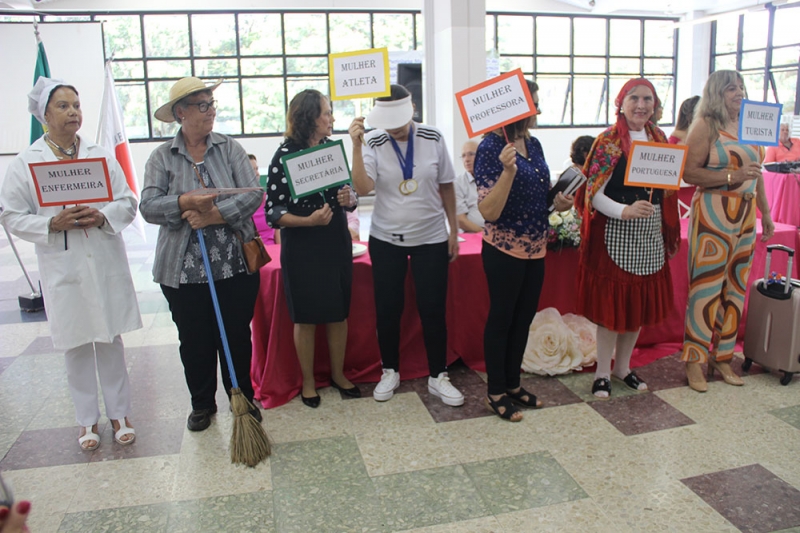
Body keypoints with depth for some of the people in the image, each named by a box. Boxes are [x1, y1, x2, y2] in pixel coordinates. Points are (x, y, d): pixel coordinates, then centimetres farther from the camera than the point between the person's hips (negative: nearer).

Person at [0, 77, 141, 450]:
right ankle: (87, 419, 26)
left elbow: (128, 203, 3)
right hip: (63, 270, -1)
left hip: (107, 266, 1)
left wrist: (103, 217, -16)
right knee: (76, 345, 9)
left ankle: (119, 412, 26)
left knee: (111, 340, 10)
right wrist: (52, 224, -16)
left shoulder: (101, 156, 4)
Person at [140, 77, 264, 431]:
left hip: (235, 265, 0)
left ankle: (243, 398, 29)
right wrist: (185, 202, -26)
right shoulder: (161, 157, 2)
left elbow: (253, 194, -9)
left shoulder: (230, 149, 2)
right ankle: (202, 404, 31)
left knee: (237, 335, 10)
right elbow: (149, 206, -9)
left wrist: (212, 215, -19)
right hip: (184, 269, 0)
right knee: (194, 341, 11)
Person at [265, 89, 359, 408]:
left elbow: (349, 196, 13)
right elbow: (274, 212, -13)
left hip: (337, 243, 5)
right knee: (306, 318, 7)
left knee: (340, 312, 13)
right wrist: (309, 220, -27)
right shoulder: (285, 155, -11)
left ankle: (338, 373, 31)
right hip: (302, 249, -5)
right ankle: (308, 381, 25)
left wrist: (348, 199, -10)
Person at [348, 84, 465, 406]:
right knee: (387, 309, 8)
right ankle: (390, 372, 28)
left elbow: (446, 186, 3)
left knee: (433, 309, 4)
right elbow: (363, 188, -21)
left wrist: (454, 230, 3)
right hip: (386, 238, 0)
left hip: (431, 237, 0)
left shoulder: (433, 139, -4)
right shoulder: (373, 143, -7)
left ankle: (438, 377, 20)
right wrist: (357, 145, -28)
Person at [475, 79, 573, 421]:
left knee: (524, 317, 16)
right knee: (501, 319, 5)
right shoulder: (491, 147, -16)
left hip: (535, 249, 8)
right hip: (505, 250, -8)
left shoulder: (533, 144, 7)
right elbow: (489, 212, -22)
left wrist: (557, 204, 1)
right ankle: (495, 393, 20)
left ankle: (513, 384, 32)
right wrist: (508, 170, -32)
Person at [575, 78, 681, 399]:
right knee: (611, 300, 0)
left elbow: (668, 185, 17)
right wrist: (625, 211, -27)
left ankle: (623, 366, 28)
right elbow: (594, 192, -14)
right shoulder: (609, 141, -8)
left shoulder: (659, 138, 10)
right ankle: (603, 372, 15)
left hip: (650, 232, 6)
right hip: (616, 232, -6)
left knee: (642, 300, 12)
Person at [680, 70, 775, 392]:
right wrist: (732, 175, -18)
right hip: (713, 215, -7)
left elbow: (757, 174, 20)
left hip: (746, 215, 7)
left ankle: (722, 357, 19)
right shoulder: (706, 126, -4)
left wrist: (765, 213, 19)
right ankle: (694, 361, 3)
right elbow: (689, 173, -13)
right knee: (706, 287, -6)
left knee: (736, 288, 8)